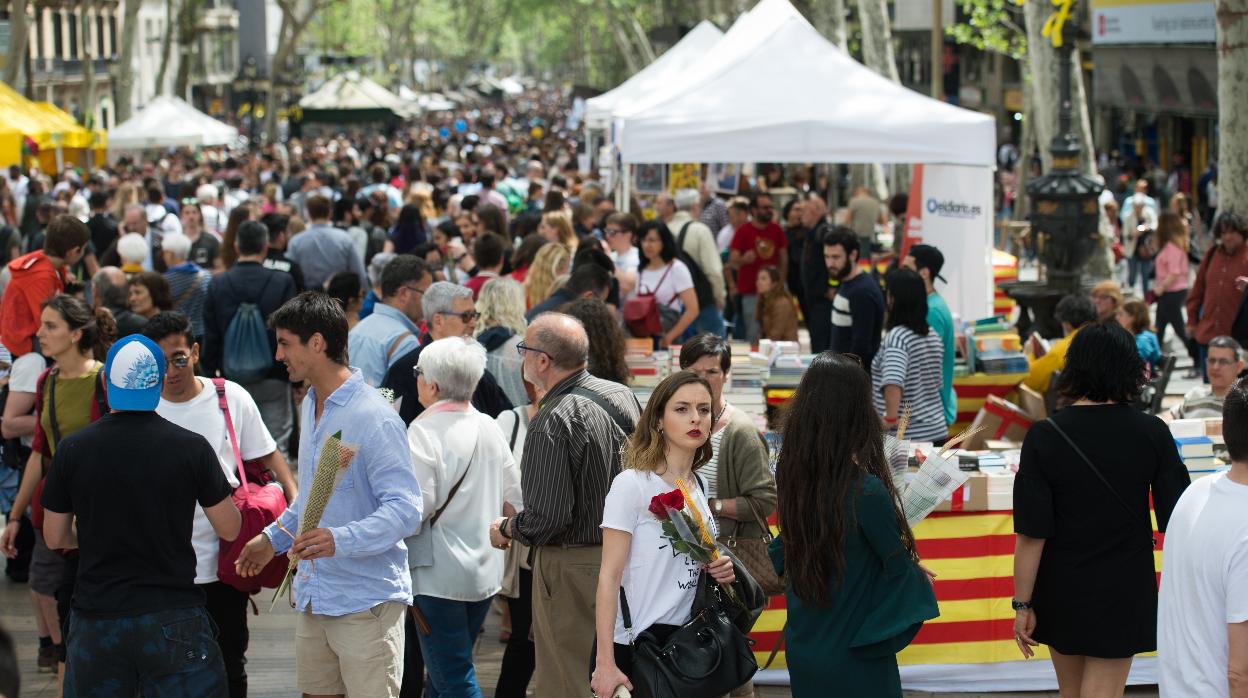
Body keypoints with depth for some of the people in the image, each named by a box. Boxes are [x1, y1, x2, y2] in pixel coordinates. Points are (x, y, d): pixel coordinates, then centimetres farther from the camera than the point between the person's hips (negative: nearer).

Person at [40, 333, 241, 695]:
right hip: (172, 620, -2)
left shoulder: (72, 448, -3)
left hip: (96, 621, 2)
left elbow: (55, 538, 7)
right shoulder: (191, 448, -8)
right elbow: (229, 529, 1)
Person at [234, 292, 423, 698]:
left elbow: (405, 509, -23)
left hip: (365, 601, -8)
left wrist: (341, 540, -34)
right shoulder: (310, 407, 13)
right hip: (313, 599, 8)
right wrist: (274, 538, 22)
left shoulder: (374, 418, -17)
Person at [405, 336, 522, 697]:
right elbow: (516, 497, 10)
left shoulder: (424, 431, -15)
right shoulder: (490, 427, 7)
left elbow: (418, 505, -20)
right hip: (486, 572, 8)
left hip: (439, 575, -7)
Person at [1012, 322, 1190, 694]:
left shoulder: (1044, 437, -12)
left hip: (1061, 592, 1)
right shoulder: (1152, 434, -10)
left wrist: (1022, 605, -5)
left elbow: (1031, 534, -14)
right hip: (1125, 591, -1)